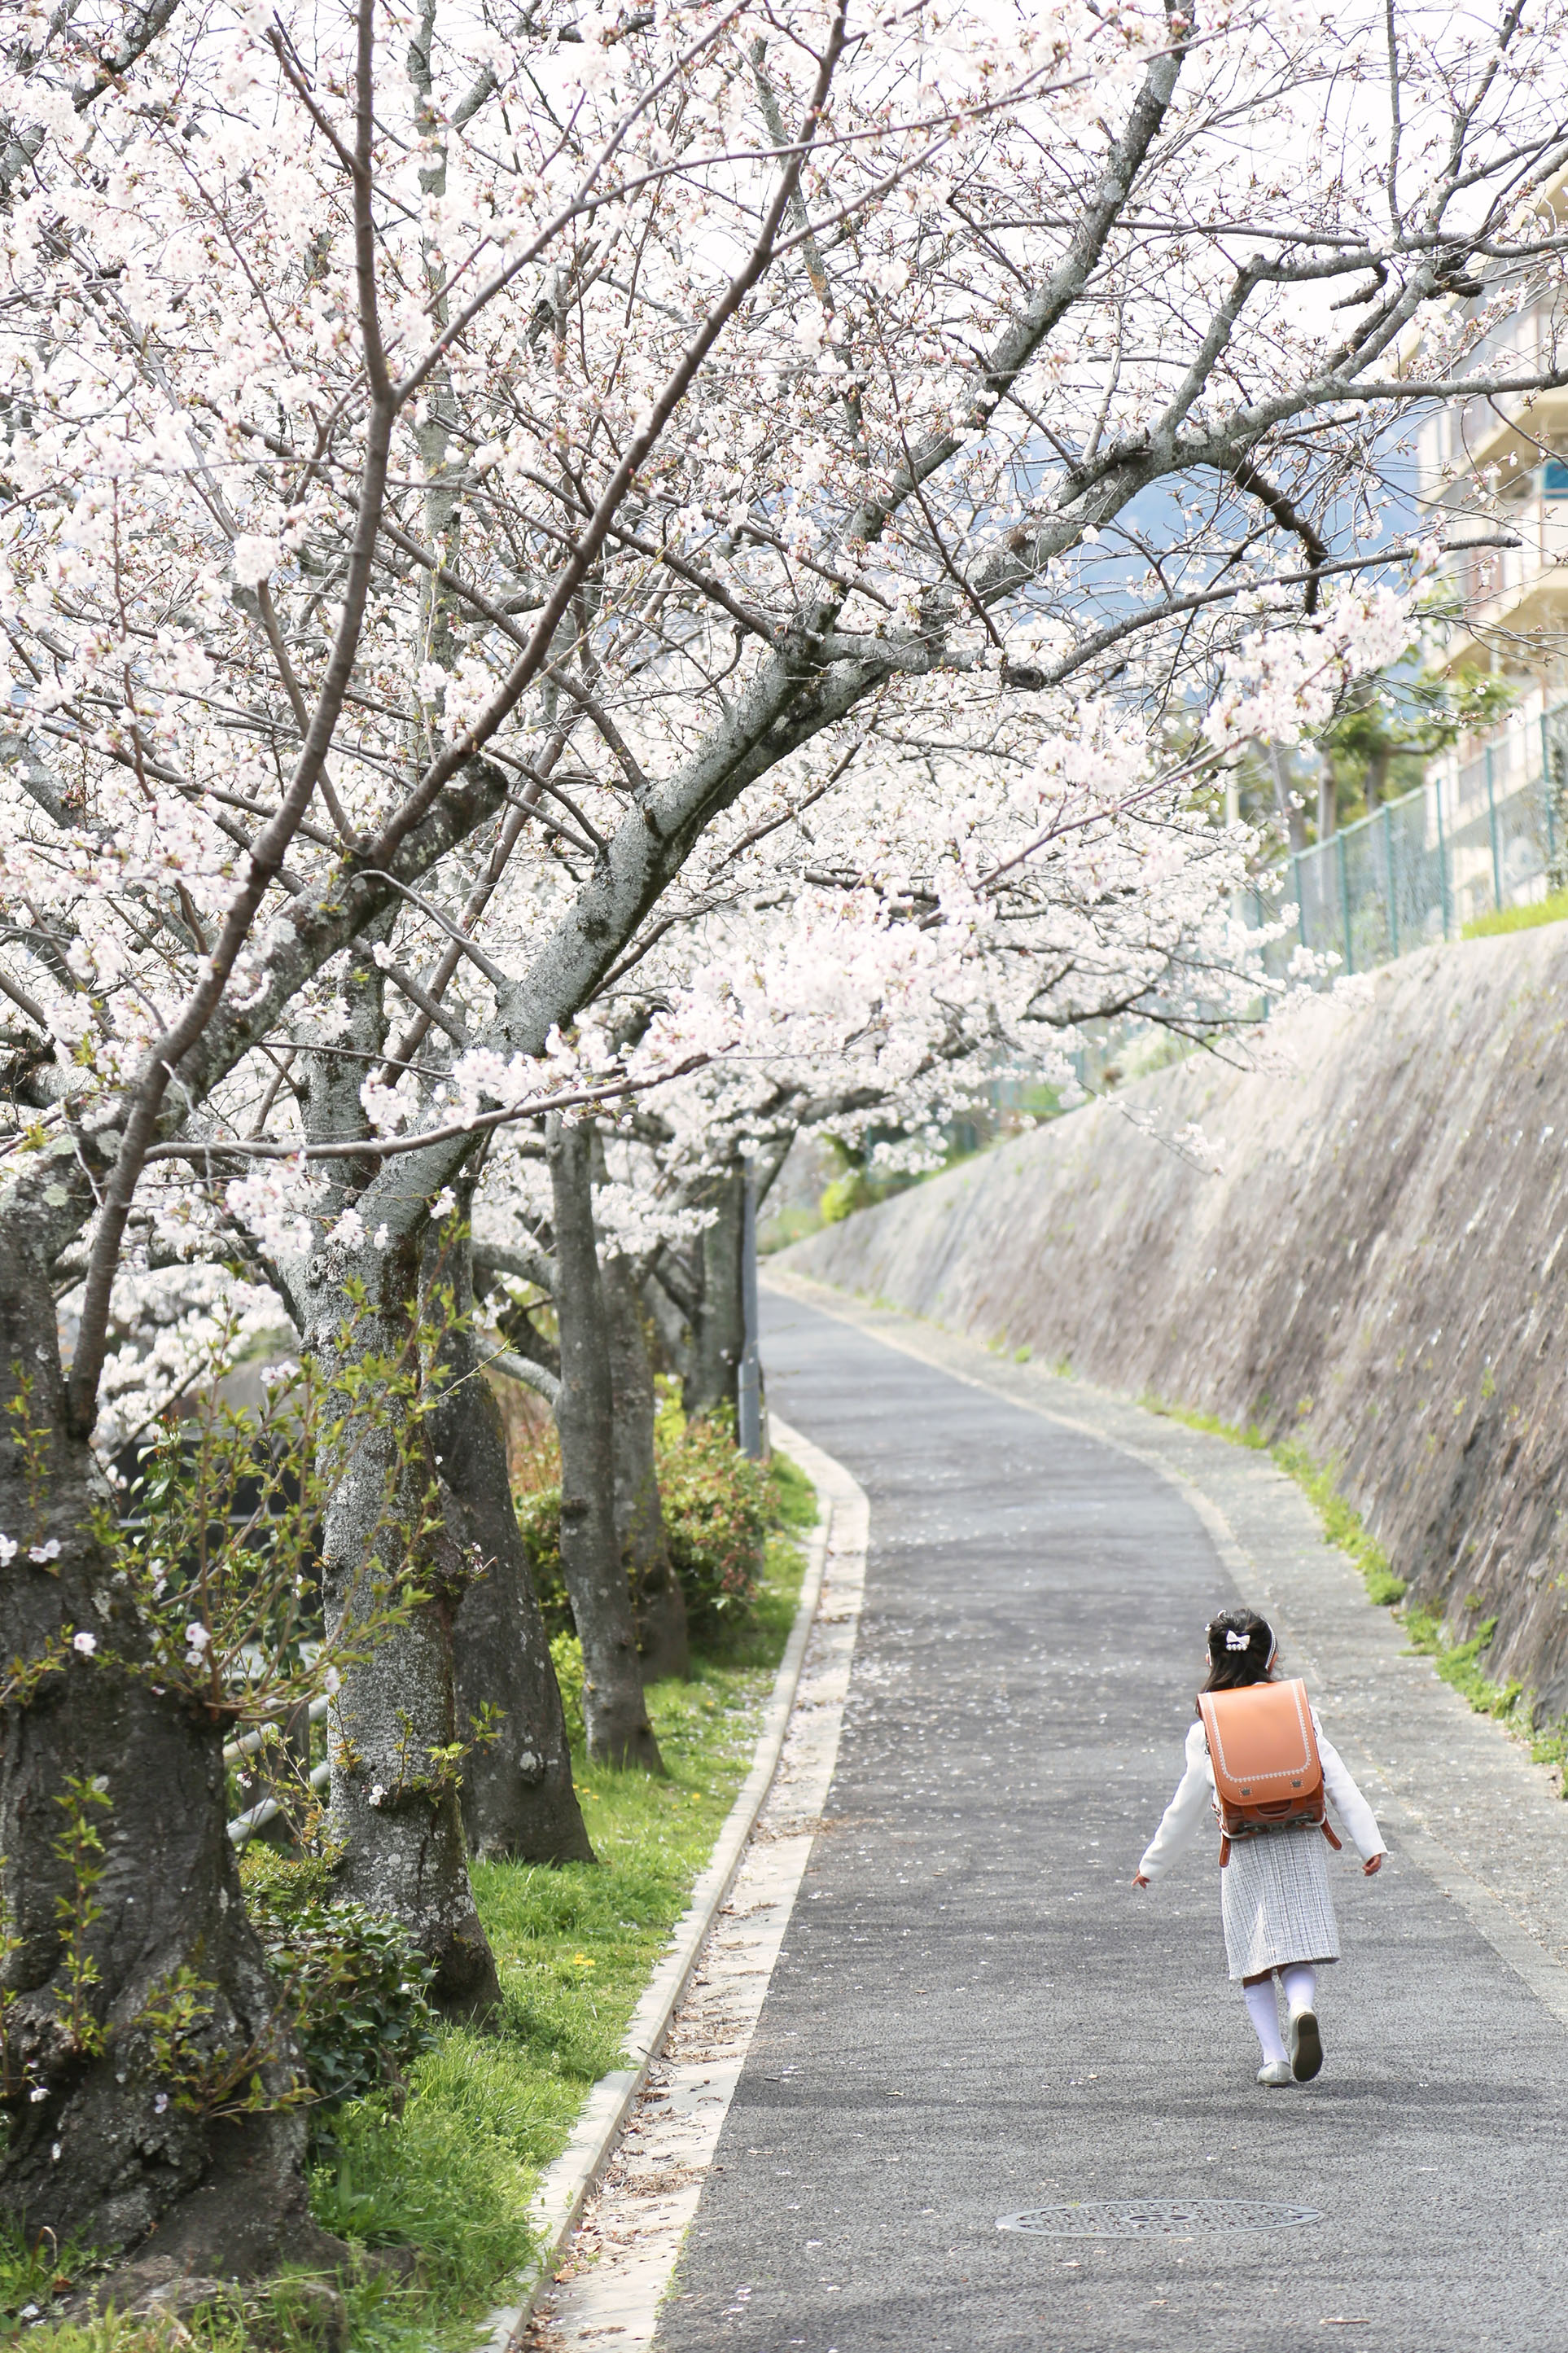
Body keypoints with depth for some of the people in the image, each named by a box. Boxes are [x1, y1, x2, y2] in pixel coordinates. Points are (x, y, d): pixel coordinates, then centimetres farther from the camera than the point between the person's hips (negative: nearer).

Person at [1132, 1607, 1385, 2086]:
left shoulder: (1206, 1731, -2)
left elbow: (1189, 1806, 2)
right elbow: (1339, 1782, -2)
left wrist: (1153, 1863, 13)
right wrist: (1369, 1843, -2)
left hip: (1246, 1854, -1)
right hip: (1302, 1844, 1)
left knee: (1255, 1963, 10)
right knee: (1299, 1953, 5)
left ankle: (1275, 2057, 2)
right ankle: (1302, 2009, -26)